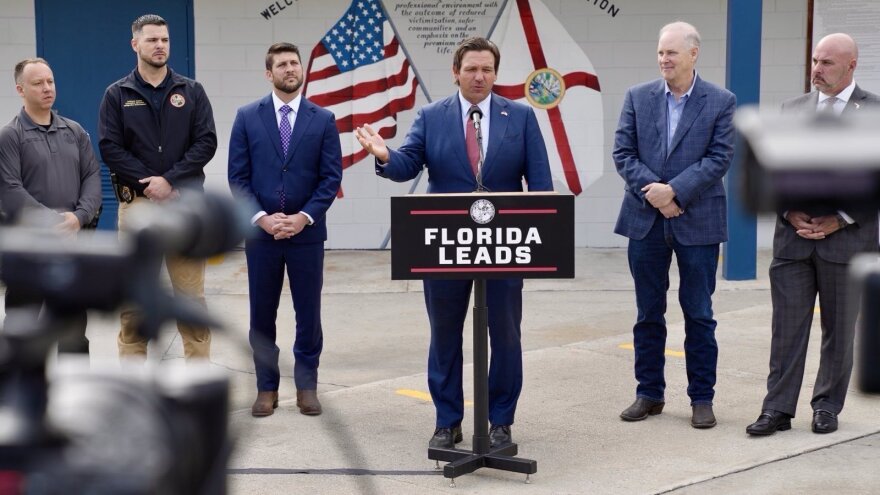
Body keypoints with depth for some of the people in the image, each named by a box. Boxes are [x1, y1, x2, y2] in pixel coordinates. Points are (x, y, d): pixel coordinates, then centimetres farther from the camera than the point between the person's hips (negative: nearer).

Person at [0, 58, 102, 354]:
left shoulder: (75, 131, 10)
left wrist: (80, 216, -13)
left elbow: (93, 176, 4)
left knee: (74, 323, 14)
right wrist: (54, 220, -17)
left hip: (74, 241, 5)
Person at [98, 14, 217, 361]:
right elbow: (110, 148, -1)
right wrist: (150, 183, -10)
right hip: (136, 204, 0)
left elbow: (206, 143, 1)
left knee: (191, 294, 1)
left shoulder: (191, 91, 8)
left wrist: (170, 180, -11)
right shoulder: (117, 94, 6)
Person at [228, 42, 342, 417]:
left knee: (308, 313, 6)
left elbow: (331, 177, -1)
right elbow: (238, 176, 0)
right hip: (260, 231, 0)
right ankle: (266, 387, 18)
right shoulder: (247, 117, 2)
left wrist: (303, 217, -12)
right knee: (262, 313, 7)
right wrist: (262, 217, -12)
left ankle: (306, 386, 18)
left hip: (307, 231, 0)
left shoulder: (323, 119, 2)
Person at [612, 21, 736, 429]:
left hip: (697, 221, -2)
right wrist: (652, 192, -13)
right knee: (648, 314, 10)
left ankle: (702, 398, 14)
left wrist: (674, 191, -18)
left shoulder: (721, 102, -1)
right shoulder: (638, 97, 5)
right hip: (645, 220, 2)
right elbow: (622, 153, 0)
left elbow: (719, 158, -8)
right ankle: (649, 394, 20)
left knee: (699, 314, 4)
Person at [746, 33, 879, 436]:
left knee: (839, 330, 9)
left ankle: (827, 406, 22)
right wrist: (790, 214, -4)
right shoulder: (792, 109, 9)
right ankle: (778, 409, 8)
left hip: (846, 238, -2)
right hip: (793, 237, 3)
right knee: (787, 327, 3)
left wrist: (841, 220, -11)